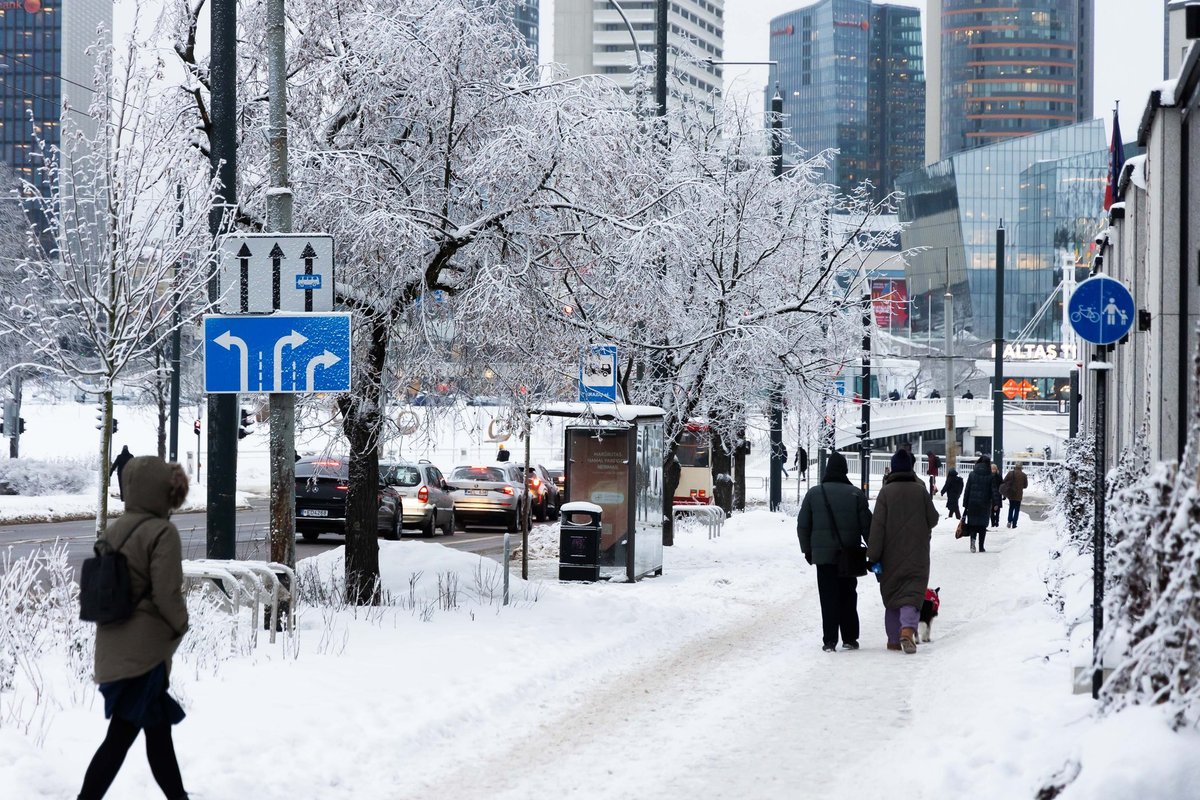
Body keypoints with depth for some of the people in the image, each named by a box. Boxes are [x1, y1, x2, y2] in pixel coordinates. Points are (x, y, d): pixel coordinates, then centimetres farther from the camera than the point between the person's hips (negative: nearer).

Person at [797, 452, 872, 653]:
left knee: (828, 598, 1)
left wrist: (808, 550, 15)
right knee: (848, 597, 11)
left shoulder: (813, 494, 1)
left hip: (823, 554, 0)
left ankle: (830, 640, -5)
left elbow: (803, 526, 5)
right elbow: (867, 525, -1)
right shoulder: (856, 494, -2)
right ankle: (850, 638, 13)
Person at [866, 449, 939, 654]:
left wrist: (873, 555, -6)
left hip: (891, 555, 1)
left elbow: (877, 525, -8)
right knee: (912, 591, -4)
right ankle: (907, 628, -29)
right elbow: (933, 519, 4)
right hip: (916, 555, 0)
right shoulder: (920, 490, -3)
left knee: (892, 593, 12)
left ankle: (894, 639, 14)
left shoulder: (886, 492, -5)